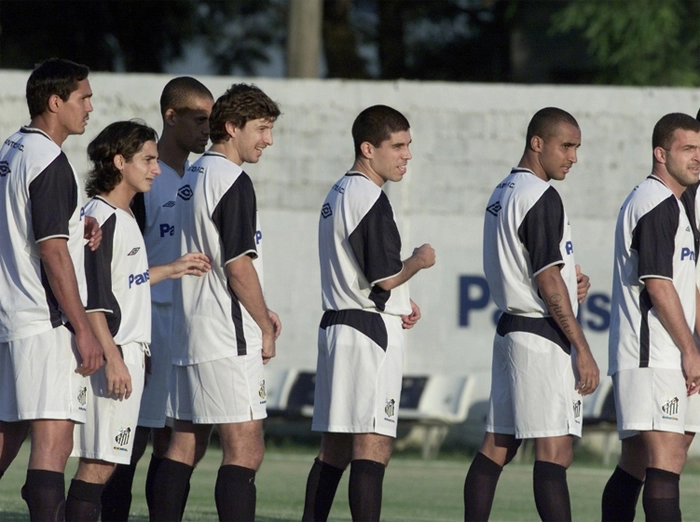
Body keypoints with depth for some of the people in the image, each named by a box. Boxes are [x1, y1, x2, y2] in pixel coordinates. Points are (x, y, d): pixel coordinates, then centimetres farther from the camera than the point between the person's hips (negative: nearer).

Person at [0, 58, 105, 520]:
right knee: (54, 442, -14)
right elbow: (52, 253, -17)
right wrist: (84, 330, -15)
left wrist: (75, 228, 12)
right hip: (45, 326, -10)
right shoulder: (50, 161, -13)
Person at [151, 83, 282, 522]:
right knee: (245, 450, -10)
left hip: (187, 333, 9)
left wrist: (259, 312, 19)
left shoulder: (192, 176, 16)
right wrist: (266, 327, -5)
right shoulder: (233, 181, -13)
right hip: (229, 338, -9)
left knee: (185, 445, 10)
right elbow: (239, 267, -16)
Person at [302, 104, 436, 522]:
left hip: (339, 326, 10)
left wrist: (400, 301, 14)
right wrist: (418, 261, 1)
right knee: (373, 447, -13)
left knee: (335, 448, 12)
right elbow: (385, 276, -19)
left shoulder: (339, 193, 17)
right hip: (371, 331, -10)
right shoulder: (370, 199, -15)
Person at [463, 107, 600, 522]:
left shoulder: (503, 193, 16)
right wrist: (582, 350, -15)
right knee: (555, 452, -13)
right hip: (544, 336, -10)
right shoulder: (541, 197, -13)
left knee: (497, 448, 9)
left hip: (511, 328, 10)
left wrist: (572, 281, 10)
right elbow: (548, 282, -17)